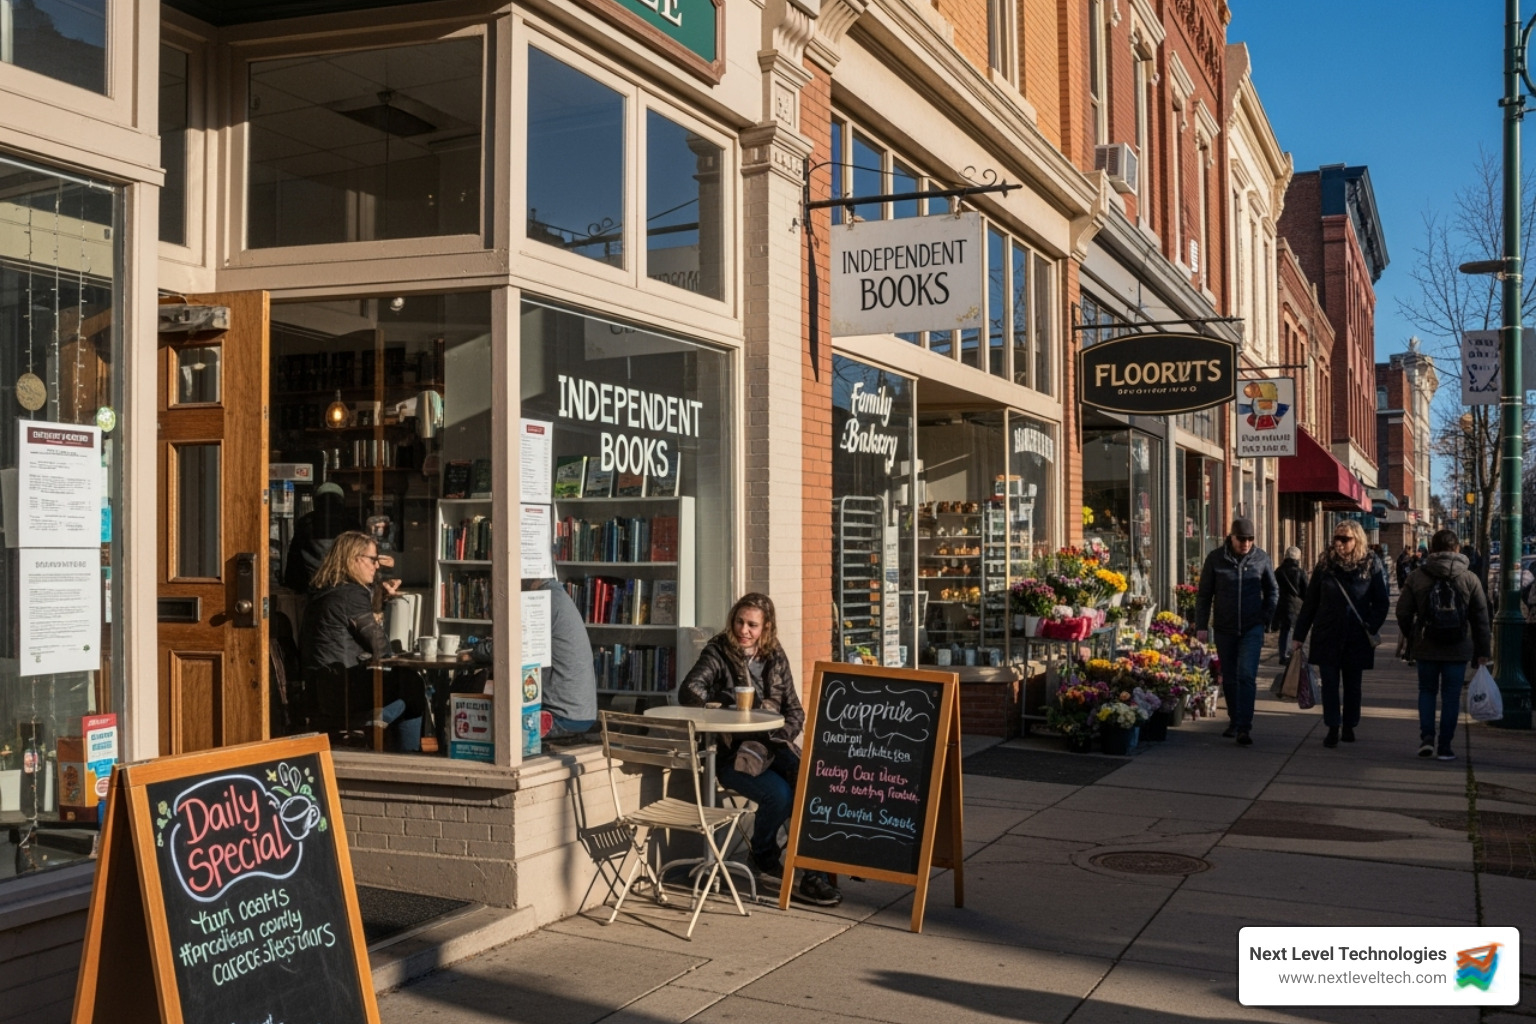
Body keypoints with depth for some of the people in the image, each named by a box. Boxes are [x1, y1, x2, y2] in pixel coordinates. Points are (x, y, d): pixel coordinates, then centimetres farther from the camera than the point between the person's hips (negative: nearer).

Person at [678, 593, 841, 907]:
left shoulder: (775, 658, 13)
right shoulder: (718, 654, 2)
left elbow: (795, 712, 14)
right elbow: (688, 692, -15)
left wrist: (780, 735, -8)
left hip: (773, 747, 4)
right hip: (733, 754, -3)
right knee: (779, 794, -28)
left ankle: (814, 873, -20)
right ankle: (763, 855, 3)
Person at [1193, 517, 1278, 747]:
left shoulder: (1261, 558, -2)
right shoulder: (1215, 558, -4)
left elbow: (1272, 590, 11)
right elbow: (1204, 594, 0)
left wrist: (1266, 617, 2)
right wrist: (1201, 626, -4)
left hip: (1252, 628, -1)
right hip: (1224, 629, 1)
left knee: (1247, 676, -12)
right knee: (1229, 678, 10)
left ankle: (1245, 727, -12)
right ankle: (1235, 721, 25)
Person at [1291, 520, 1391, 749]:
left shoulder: (1371, 566, -2)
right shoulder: (1325, 565, 1)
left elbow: (1382, 603, 2)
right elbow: (1310, 602, 4)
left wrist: (1372, 628, -12)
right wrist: (1299, 635, 2)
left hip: (1357, 638, 0)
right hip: (1327, 636, 1)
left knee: (1352, 686, 11)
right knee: (1329, 684, -1)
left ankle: (1349, 727, 24)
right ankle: (1332, 729, 5)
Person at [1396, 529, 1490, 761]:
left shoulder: (1417, 577, -4)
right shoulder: (1470, 579, -3)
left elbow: (1403, 613, -1)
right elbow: (1481, 618, 1)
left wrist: (1412, 637, 16)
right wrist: (1483, 650, 8)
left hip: (1426, 648, 0)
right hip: (1458, 649, 0)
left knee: (1427, 691, 16)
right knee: (1451, 696, 7)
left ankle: (1427, 736, 2)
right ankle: (1444, 746, 8)